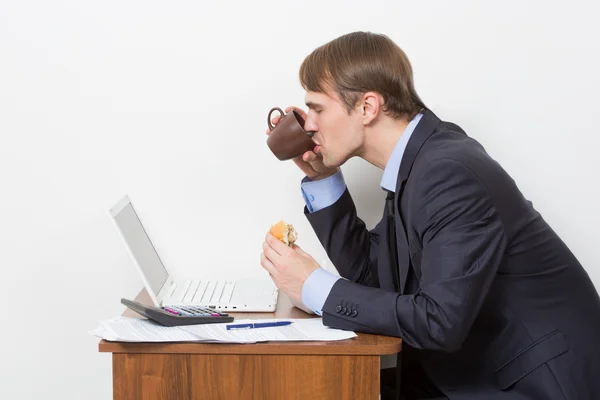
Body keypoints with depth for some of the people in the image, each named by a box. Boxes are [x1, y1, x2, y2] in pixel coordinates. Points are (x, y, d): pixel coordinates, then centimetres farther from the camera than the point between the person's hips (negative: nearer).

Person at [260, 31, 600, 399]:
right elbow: (369, 273, 11)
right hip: (486, 367, 8)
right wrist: (322, 178, 2)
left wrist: (315, 286, -22)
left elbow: (441, 322, -30)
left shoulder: (451, 174, -25)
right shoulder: (418, 159, 3)